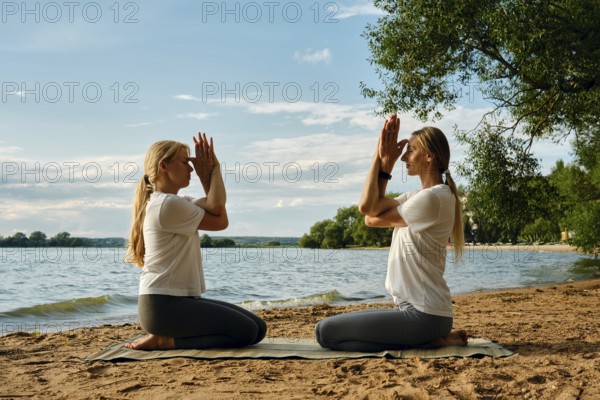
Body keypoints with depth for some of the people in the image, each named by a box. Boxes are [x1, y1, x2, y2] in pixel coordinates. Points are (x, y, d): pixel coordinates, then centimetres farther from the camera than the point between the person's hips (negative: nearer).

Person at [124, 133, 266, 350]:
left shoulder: (173, 203, 17)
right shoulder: (167, 204, -15)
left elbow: (215, 209, 1)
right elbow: (220, 221, -8)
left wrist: (209, 173, -3)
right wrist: (211, 171, -2)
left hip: (180, 300, 10)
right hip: (163, 304, -10)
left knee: (258, 328, 6)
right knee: (246, 331, -17)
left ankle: (165, 337, 8)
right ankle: (164, 340, -7)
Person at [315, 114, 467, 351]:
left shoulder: (432, 198, -16)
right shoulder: (420, 196, 14)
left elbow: (373, 219, -8)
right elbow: (366, 207, 2)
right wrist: (382, 160, 1)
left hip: (423, 315, -10)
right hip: (416, 309, 10)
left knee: (325, 331, -13)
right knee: (334, 327, 20)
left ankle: (430, 341, -7)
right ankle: (431, 338, 10)